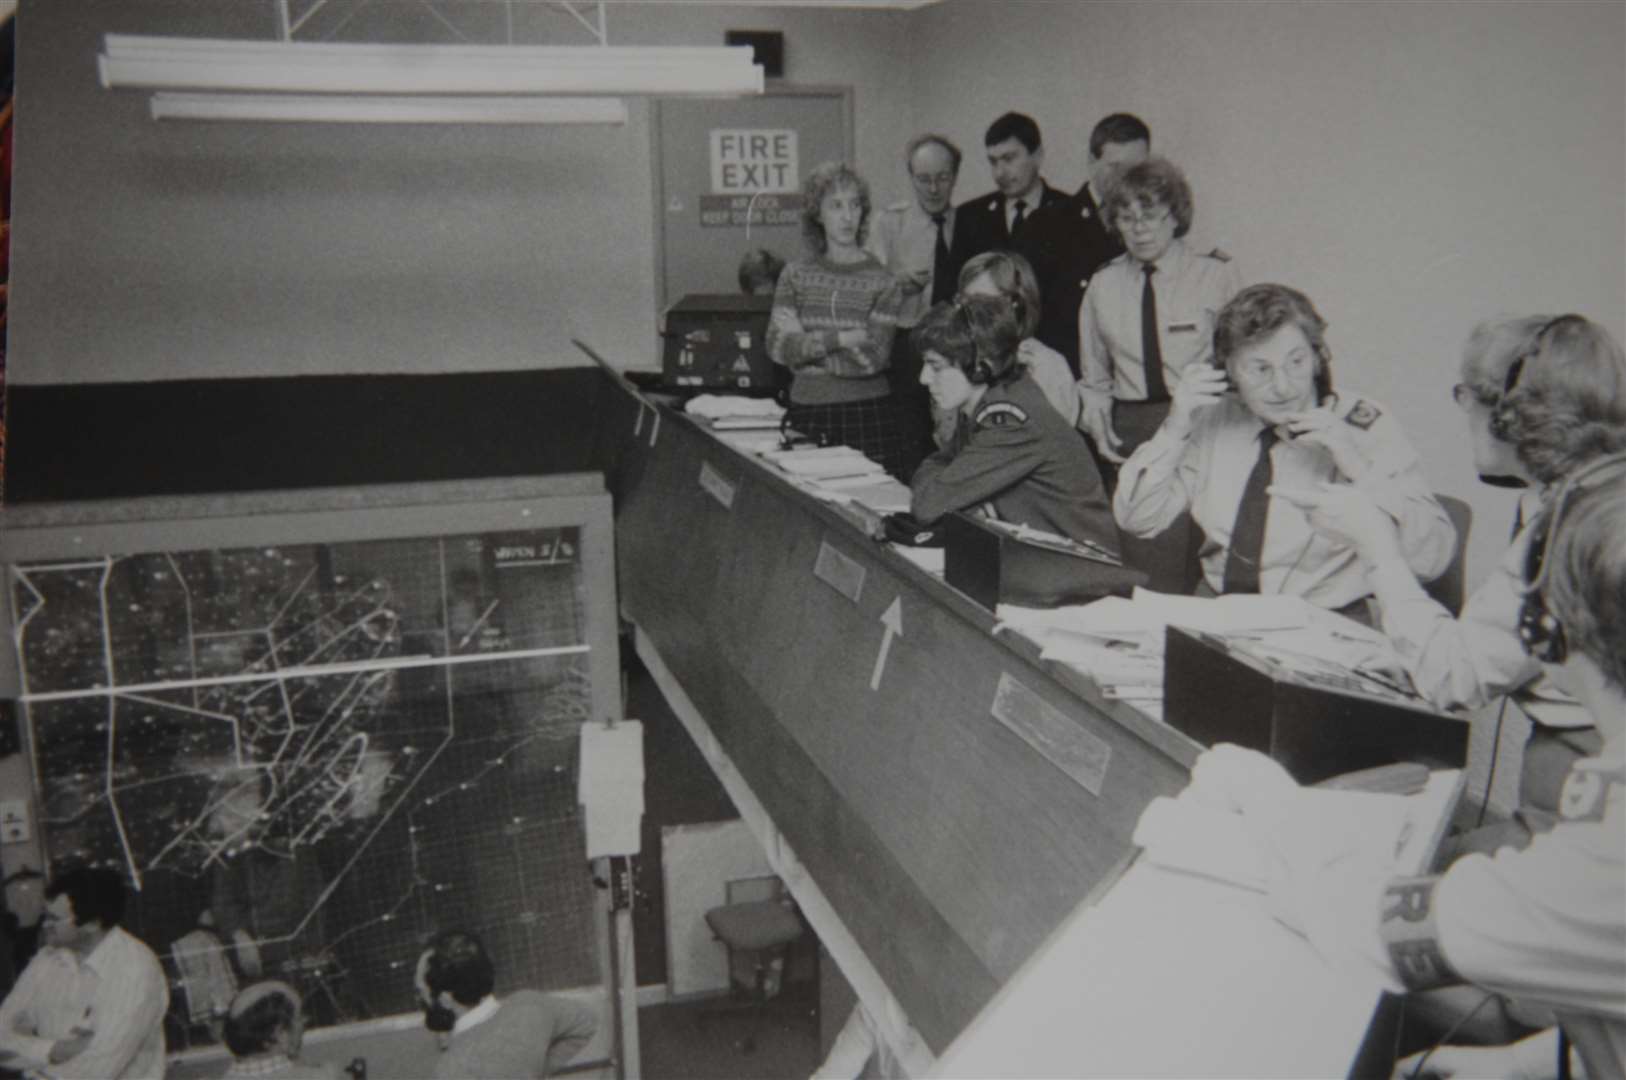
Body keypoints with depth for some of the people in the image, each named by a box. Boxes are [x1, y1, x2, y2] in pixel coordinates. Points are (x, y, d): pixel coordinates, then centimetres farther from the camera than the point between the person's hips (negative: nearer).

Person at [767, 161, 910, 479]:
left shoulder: (882, 280, 1)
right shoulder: (796, 275, 8)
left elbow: (872, 359, -8)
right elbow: (777, 346, -4)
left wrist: (806, 346, -5)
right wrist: (841, 339, -12)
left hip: (867, 416, -1)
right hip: (806, 416, 2)